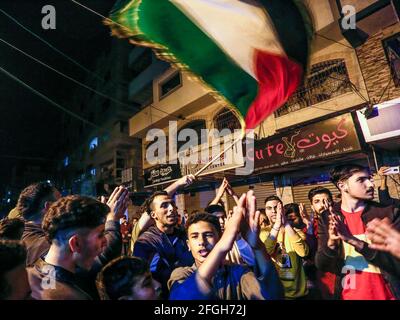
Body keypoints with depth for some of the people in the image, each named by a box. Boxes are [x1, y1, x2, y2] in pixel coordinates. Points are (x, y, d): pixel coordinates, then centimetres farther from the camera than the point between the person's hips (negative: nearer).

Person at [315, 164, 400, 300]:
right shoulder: (327, 218, -8)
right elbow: (321, 265, -9)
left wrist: (354, 241, -30)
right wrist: (331, 244, -29)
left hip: (386, 294, 0)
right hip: (347, 295, 0)